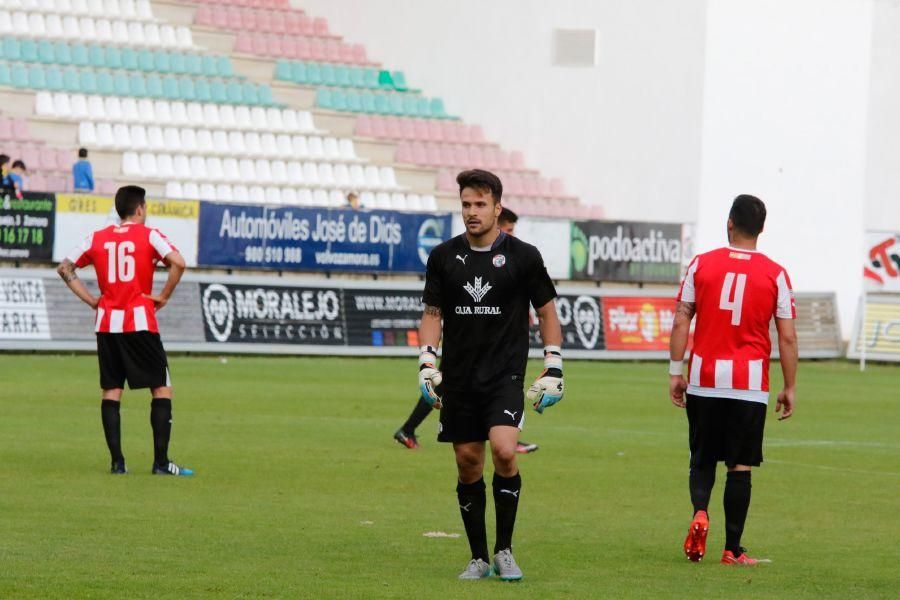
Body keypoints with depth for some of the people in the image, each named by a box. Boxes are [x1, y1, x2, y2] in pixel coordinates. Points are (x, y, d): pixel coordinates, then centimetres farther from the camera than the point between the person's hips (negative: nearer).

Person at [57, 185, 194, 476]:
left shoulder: (97, 238, 10)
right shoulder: (148, 235, -2)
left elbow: (65, 268, 10)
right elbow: (178, 263, -16)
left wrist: (91, 300, 9)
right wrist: (163, 297, -5)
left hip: (107, 323, 4)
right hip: (140, 322, -4)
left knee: (111, 390, 7)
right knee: (162, 389, 3)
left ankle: (117, 461, 2)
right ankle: (161, 461, -2)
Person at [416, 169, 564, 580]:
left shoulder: (523, 257, -1)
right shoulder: (443, 257, 5)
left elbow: (547, 312, 7)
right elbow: (432, 314, 12)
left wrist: (553, 369, 2)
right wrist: (427, 362, -1)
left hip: (505, 376, -3)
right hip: (458, 377, 3)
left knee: (504, 450, -21)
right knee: (468, 464, 3)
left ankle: (504, 550, -7)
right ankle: (478, 558, 15)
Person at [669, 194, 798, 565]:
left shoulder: (701, 265, 2)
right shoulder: (775, 274, 0)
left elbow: (680, 322, 1)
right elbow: (787, 337, 0)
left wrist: (675, 372, 7)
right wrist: (790, 388, 8)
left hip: (704, 380, 1)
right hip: (750, 383, -1)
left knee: (703, 460, 14)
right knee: (740, 466, 5)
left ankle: (699, 512, -14)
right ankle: (732, 550, 4)